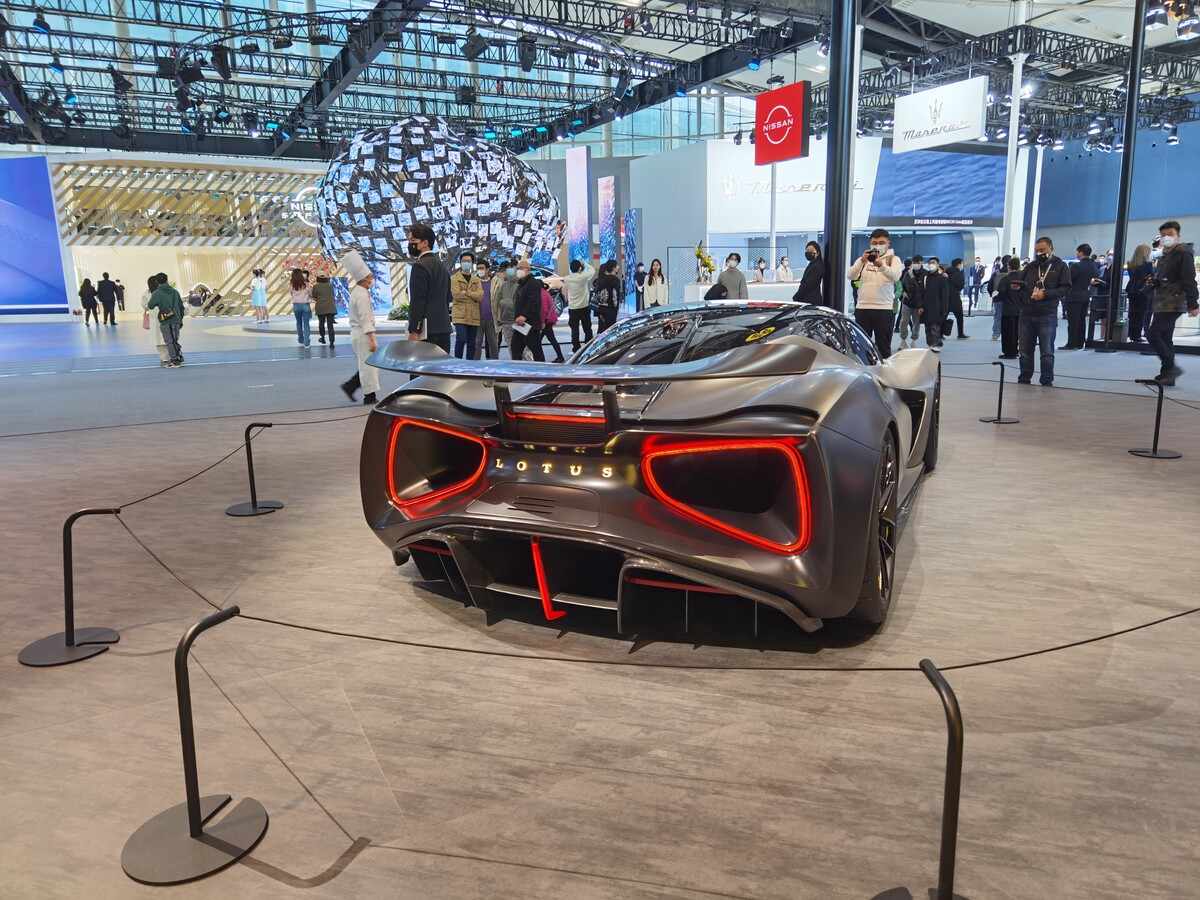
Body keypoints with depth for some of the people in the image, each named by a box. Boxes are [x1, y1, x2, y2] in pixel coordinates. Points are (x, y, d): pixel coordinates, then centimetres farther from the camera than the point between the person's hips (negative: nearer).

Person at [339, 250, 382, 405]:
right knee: (368, 365, -2)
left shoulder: (358, 292, 13)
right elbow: (365, 319, -22)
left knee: (369, 364, 15)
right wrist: (372, 340, -22)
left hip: (358, 333, 10)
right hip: (363, 334, -10)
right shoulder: (362, 295, -18)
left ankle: (350, 386, 17)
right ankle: (369, 396, 6)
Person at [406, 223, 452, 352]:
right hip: (444, 328, 9)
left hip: (427, 331, -9)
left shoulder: (420, 266, -9)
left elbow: (417, 301, -14)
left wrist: (413, 331, -14)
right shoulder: (442, 265, 18)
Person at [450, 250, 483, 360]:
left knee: (471, 343, 7)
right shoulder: (455, 278, 5)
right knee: (461, 340, -15)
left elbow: (480, 296, -1)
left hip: (474, 316, 4)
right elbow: (456, 294, -11)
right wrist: (473, 295, -3)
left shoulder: (477, 280, 15)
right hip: (460, 315, -4)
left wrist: (466, 292, -9)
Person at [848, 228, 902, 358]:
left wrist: (881, 265, -35)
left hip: (884, 309, -2)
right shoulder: (863, 258, 12)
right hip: (862, 308, 2)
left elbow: (896, 276, -16)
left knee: (883, 347, 1)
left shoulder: (893, 259, 5)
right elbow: (851, 276, -5)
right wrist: (862, 261, -24)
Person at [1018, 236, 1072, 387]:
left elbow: (1065, 288, -6)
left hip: (1047, 316, -4)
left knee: (1047, 352, -1)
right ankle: (1024, 379, 18)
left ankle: (1047, 381, 6)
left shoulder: (1060, 266, 2)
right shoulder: (1030, 267, 14)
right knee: (1025, 350, 8)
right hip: (1026, 314, 4)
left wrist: (1045, 294, -18)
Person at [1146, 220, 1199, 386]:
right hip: (1163, 303, 9)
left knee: (1153, 334, -16)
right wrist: (1153, 281, 5)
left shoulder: (1183, 253, -8)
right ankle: (1166, 376, 12)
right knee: (1165, 338, 9)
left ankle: (1171, 367, -12)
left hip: (1173, 303, -9)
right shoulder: (1165, 255, 19)